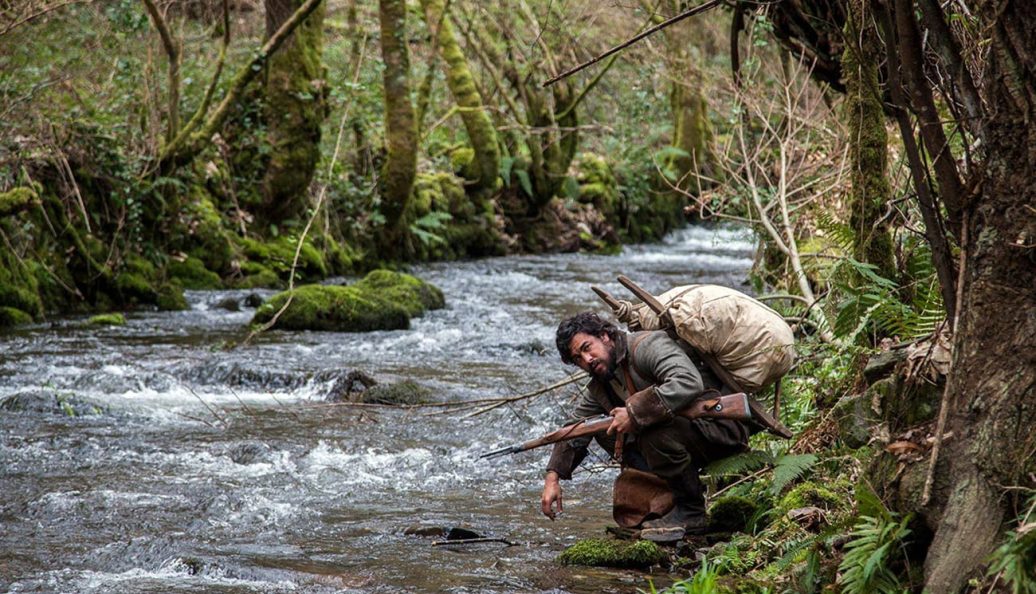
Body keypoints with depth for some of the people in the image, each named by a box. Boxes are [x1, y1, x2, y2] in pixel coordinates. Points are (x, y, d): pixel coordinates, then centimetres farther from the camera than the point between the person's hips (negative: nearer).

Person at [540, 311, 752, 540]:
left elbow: (688, 383, -34)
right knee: (605, 431, 2)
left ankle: (690, 512, -15)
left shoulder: (648, 345, -18)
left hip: (723, 428, -9)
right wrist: (552, 477, 4)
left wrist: (634, 412, -32)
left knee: (655, 430, -34)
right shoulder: (599, 388, 10)